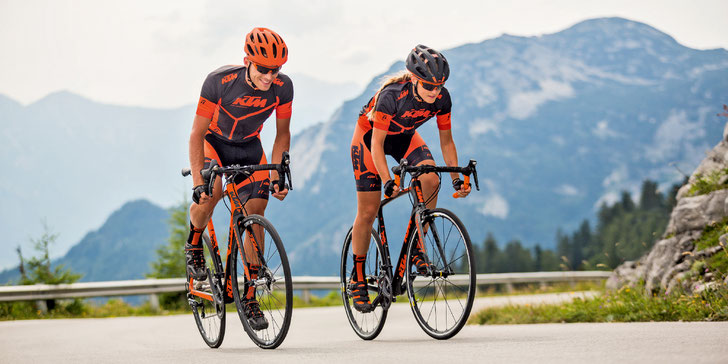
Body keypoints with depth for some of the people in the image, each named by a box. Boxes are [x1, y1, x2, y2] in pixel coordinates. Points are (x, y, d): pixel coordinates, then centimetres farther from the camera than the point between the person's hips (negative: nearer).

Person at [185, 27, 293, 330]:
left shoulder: (283, 87, -23)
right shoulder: (219, 81, -31)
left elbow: (282, 134, -7)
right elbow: (197, 133, -25)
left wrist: (277, 176, -16)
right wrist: (197, 182, -32)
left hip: (249, 147, 3)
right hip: (214, 142, -3)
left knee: (255, 215, -10)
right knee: (211, 192, -32)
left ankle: (250, 297, -1)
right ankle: (194, 243, 1)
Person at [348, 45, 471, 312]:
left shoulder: (442, 98, -23)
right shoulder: (391, 95, -37)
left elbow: (446, 140, -9)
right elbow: (377, 144, -33)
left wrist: (457, 177, -18)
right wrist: (388, 181, -44)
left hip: (404, 136, 4)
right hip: (369, 136, -4)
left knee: (431, 180, -25)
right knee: (368, 212, -7)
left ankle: (415, 247, -10)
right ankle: (357, 279, 8)